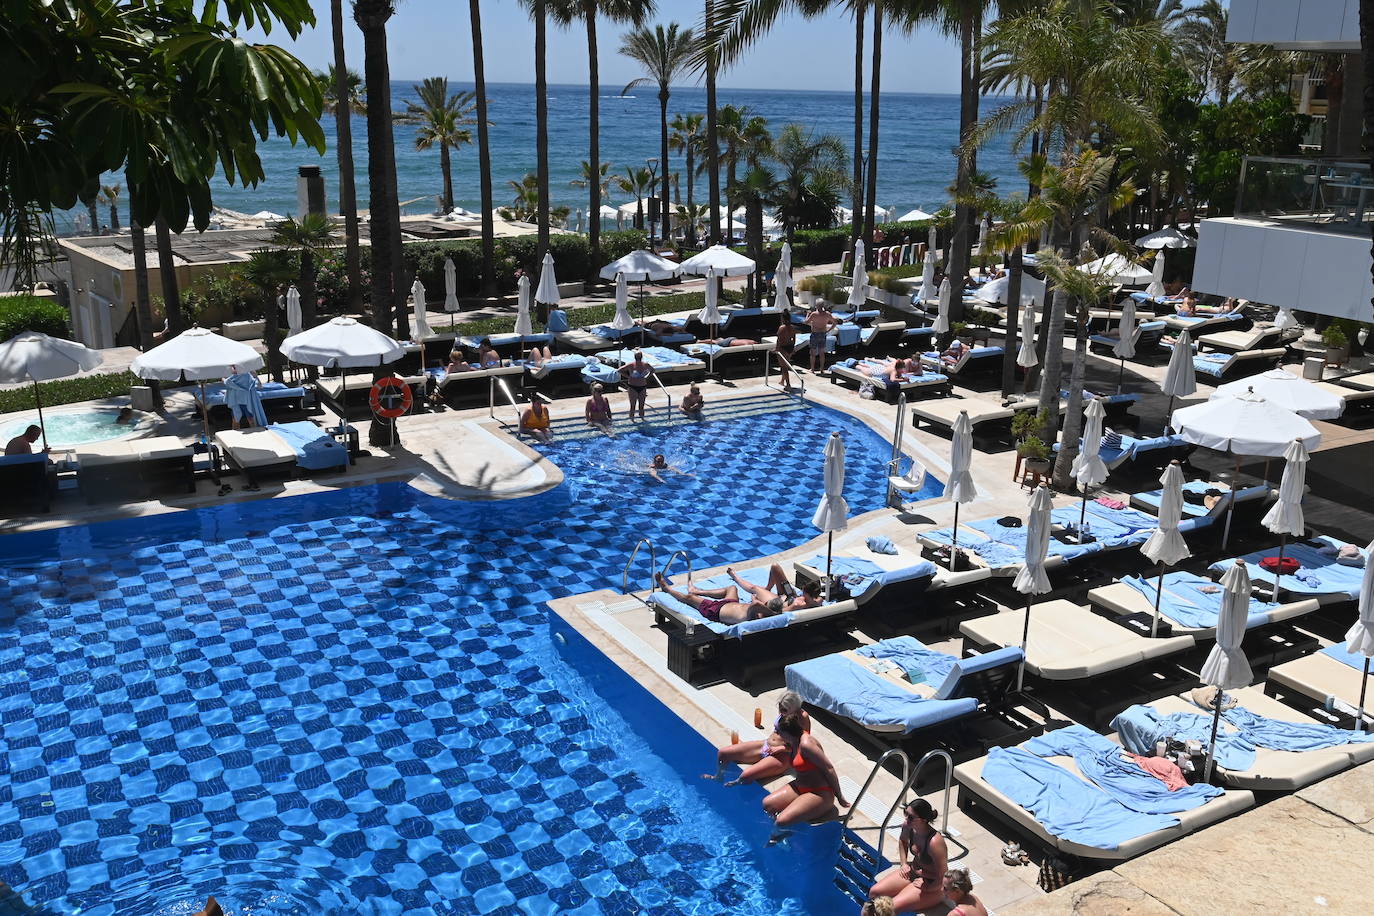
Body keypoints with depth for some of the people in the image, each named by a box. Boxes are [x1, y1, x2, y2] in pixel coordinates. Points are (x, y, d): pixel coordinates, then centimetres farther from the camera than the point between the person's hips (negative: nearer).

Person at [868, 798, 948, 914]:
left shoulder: (934, 843, -36)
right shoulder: (908, 826, -14)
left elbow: (942, 879, -28)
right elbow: (902, 841, 14)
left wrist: (925, 888, -15)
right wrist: (903, 864, 6)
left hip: (932, 886, -7)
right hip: (912, 871, 7)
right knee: (874, 892, -4)